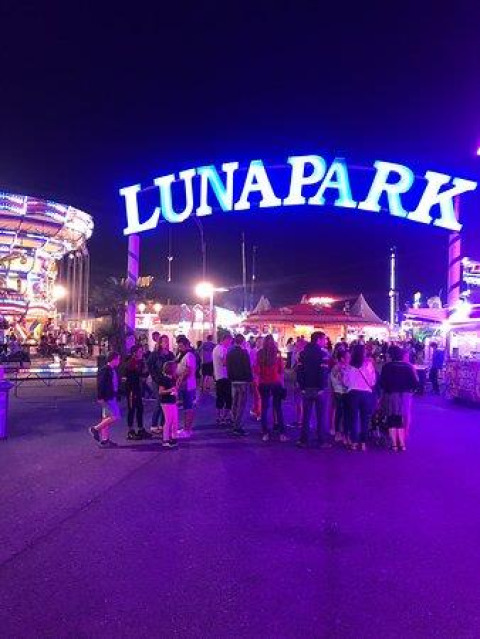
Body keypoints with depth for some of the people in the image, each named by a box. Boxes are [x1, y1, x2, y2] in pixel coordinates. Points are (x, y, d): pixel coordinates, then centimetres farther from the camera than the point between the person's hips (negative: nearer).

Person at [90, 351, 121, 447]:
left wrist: (117, 396, 18)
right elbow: (100, 384, -19)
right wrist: (100, 397, -21)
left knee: (107, 418, 12)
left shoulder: (114, 370, 11)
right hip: (107, 398, -9)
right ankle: (96, 429, 1)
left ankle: (104, 440, 18)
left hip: (112, 397, 9)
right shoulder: (105, 370, -15)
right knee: (115, 417, -11)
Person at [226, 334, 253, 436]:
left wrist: (230, 378, 16)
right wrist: (250, 378, -8)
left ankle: (235, 424, 25)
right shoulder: (243, 352, -13)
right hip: (243, 380, -7)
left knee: (234, 403, 16)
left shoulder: (230, 352, 9)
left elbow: (228, 367, 12)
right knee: (241, 404, -5)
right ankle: (238, 426, -6)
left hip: (233, 380, 7)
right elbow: (247, 367, -15)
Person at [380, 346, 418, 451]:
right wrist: (410, 390, 7)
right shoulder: (408, 366, -4)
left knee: (392, 421, 7)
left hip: (390, 395, -1)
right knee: (403, 420, 12)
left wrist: (385, 389, 6)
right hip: (405, 395, 1)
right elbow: (415, 382, -8)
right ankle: (402, 443, 12)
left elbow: (381, 382, -11)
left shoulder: (386, 366, -8)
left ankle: (394, 444, 7)